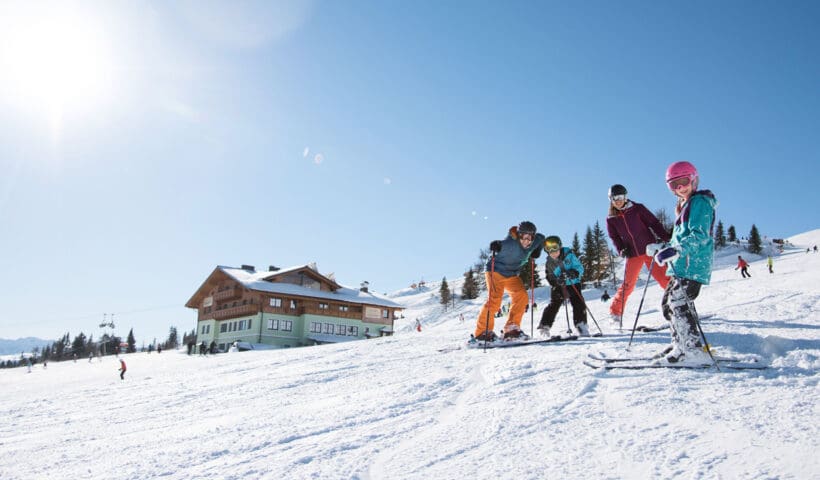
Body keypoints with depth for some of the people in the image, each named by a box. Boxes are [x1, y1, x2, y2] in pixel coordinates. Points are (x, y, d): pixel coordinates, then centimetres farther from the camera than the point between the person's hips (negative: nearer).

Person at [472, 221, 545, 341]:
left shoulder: (534, 242, -7)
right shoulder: (511, 243, -28)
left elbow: (541, 238, 14)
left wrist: (536, 252, 4)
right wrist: (496, 246, -61)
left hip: (512, 274, 7)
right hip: (496, 271, -7)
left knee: (522, 297, -11)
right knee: (494, 301, -18)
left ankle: (512, 328, -3)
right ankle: (482, 332, -10)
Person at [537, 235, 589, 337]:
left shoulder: (568, 255, -12)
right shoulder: (549, 263, -3)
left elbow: (580, 268, -12)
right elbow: (550, 278, -1)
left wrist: (572, 273, -32)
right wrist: (556, 281, -24)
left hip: (573, 284, -1)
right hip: (558, 287, 1)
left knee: (578, 304, -12)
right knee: (553, 305, -7)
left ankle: (581, 326, -6)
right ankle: (544, 327, -3)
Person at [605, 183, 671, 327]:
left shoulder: (638, 209, -2)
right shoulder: (611, 219, 5)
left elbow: (654, 223, -3)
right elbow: (614, 238, 9)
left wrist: (666, 238, -14)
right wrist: (621, 249, -9)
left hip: (649, 249, -1)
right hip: (632, 254, 2)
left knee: (663, 277, -7)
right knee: (628, 284, 2)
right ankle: (615, 312, 13)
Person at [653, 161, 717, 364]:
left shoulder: (700, 201, -8)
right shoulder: (685, 205, 23)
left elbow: (699, 236, -19)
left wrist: (675, 250, -29)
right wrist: (667, 249, 22)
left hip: (692, 265, -10)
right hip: (682, 265, 10)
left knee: (679, 303, -16)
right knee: (668, 302, 13)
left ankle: (693, 349, -13)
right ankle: (681, 343, 21)